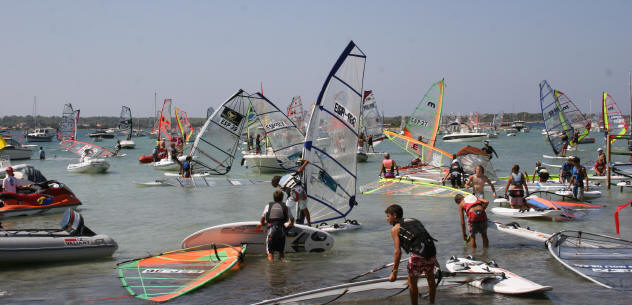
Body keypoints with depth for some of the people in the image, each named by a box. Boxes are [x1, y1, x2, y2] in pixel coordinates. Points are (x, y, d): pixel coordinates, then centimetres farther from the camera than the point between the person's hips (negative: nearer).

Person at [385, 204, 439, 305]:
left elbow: (398, 251, -2)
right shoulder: (414, 221, 26)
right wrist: (434, 259, 35)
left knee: (412, 282, 14)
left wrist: (394, 272, 0)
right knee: (430, 279, 28)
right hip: (431, 250, 7)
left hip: (418, 253, -7)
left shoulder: (395, 229, 7)